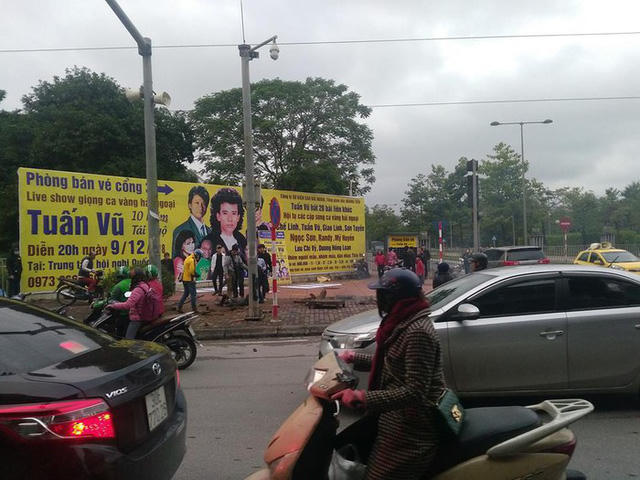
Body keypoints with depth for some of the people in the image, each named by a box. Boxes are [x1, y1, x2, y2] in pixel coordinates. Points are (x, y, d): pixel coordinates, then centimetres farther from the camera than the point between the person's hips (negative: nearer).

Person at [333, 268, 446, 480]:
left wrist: (364, 397, -33)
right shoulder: (403, 323, 6)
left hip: (409, 430, -10)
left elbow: (416, 391, -29)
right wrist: (356, 358, 19)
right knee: (345, 443, 18)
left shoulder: (418, 333, -25)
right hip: (395, 417, 10)